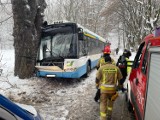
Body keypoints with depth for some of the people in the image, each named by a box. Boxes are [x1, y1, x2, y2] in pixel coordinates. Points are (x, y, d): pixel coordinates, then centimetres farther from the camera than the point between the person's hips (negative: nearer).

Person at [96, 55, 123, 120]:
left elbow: (97, 78, -4)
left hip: (104, 88, -2)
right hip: (113, 88, 2)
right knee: (111, 101, 26)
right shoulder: (116, 68, 0)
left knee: (103, 103, 9)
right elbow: (120, 79, 5)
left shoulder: (101, 68, -5)